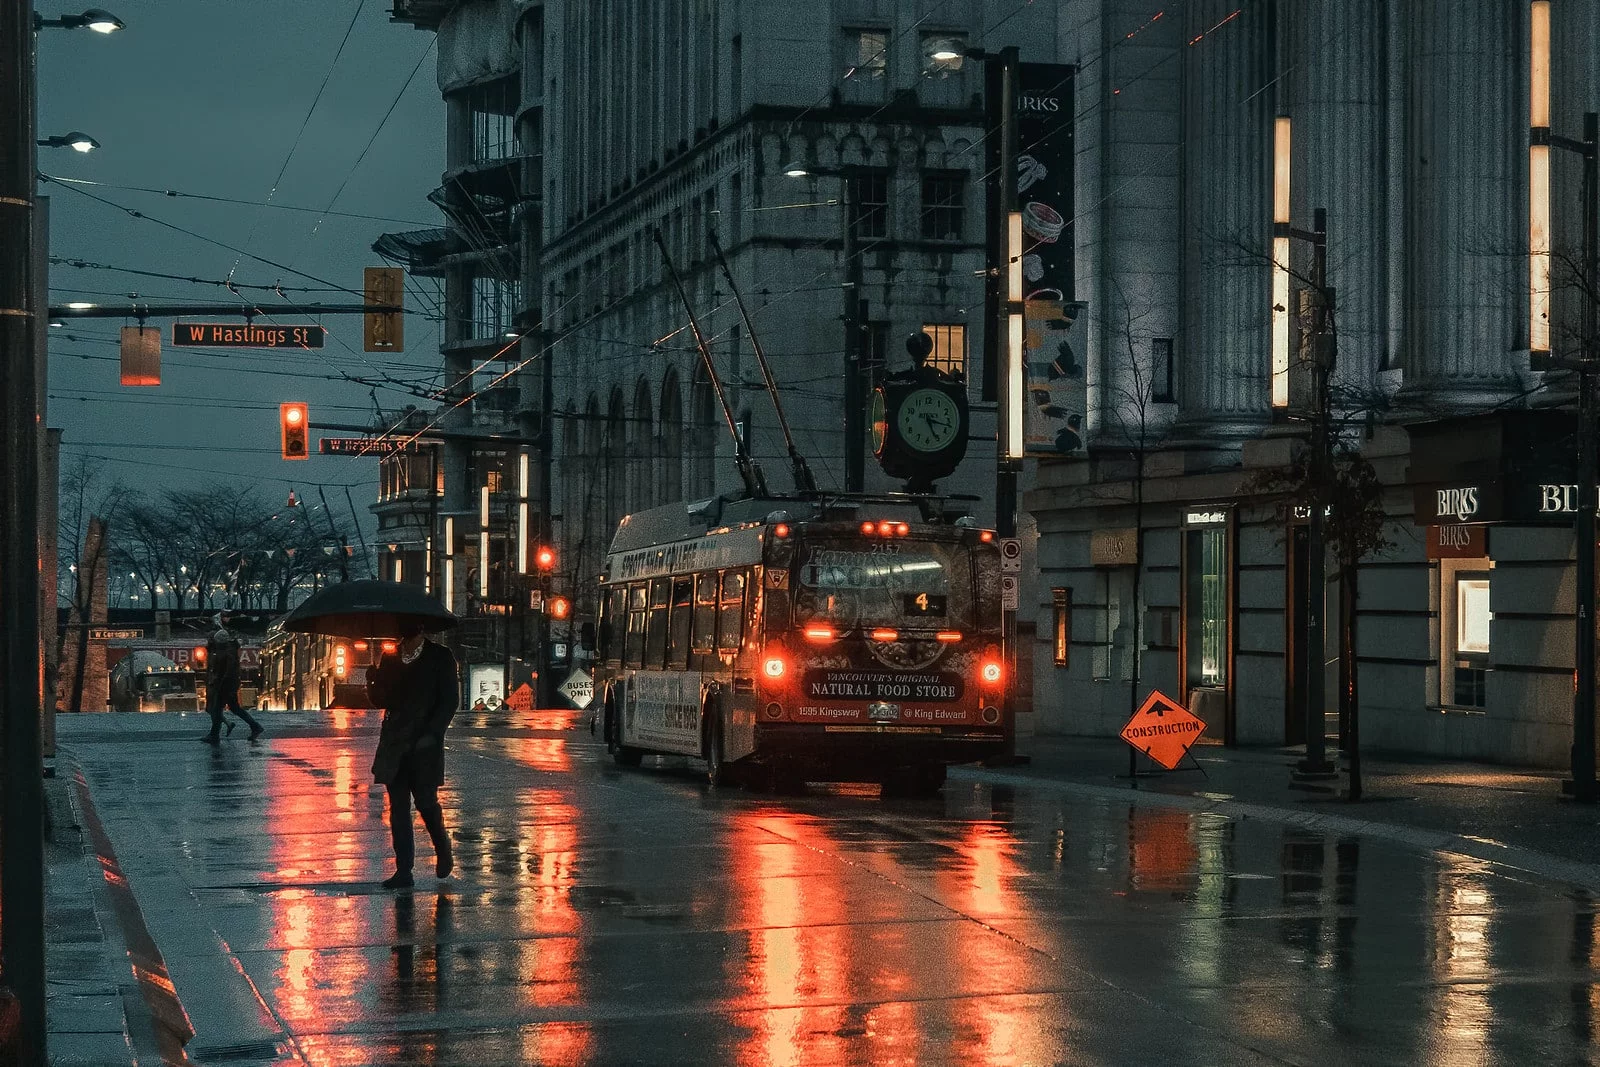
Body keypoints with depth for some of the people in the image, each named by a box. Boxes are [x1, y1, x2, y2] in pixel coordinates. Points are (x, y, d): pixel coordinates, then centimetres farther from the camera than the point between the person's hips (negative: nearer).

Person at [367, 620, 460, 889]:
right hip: (394, 744, 4)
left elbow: (450, 700, -4)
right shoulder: (390, 658, 12)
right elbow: (380, 700, 13)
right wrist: (374, 682, -11)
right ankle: (403, 870, 4)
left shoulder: (440, 657, 0)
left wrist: (432, 733, -15)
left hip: (424, 745, -4)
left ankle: (443, 852, 24)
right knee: (398, 808, 2)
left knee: (426, 802, -3)